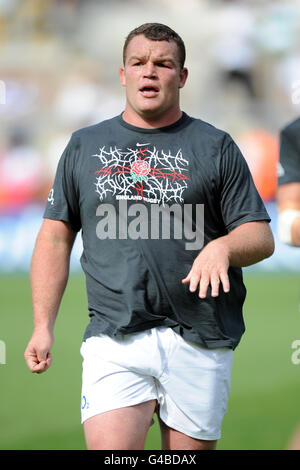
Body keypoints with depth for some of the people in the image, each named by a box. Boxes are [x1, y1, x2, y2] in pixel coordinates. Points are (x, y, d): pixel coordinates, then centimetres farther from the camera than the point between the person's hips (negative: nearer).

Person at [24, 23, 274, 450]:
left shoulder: (215, 147, 9)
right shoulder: (85, 146, 14)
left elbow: (261, 238, 5)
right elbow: (56, 238, 14)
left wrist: (222, 246, -18)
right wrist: (43, 326, 5)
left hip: (198, 339, 0)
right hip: (113, 337, 1)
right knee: (108, 451, -16)